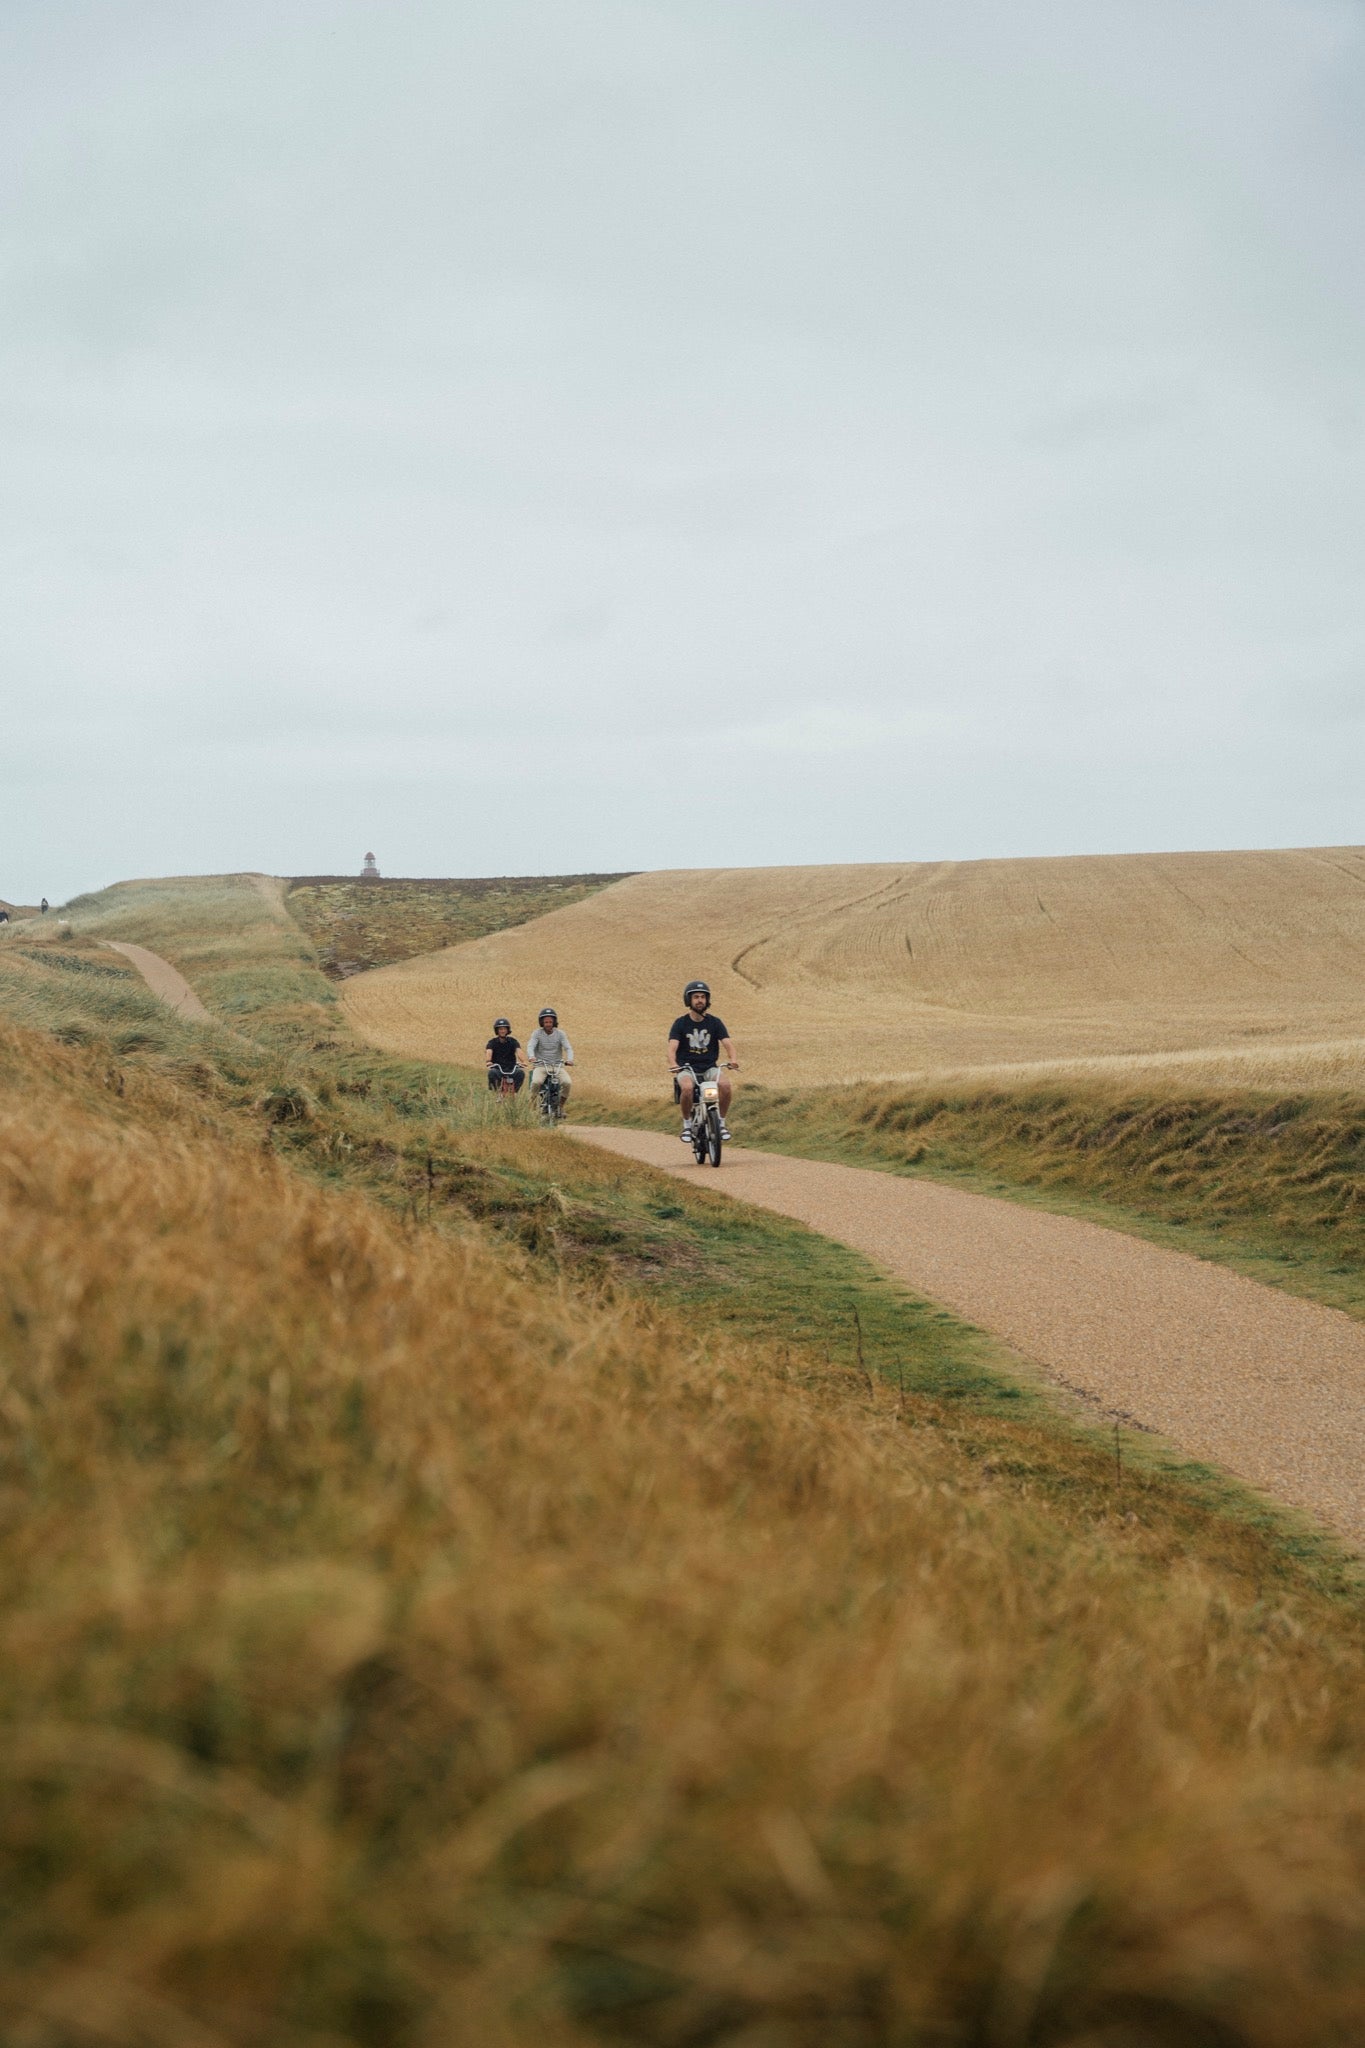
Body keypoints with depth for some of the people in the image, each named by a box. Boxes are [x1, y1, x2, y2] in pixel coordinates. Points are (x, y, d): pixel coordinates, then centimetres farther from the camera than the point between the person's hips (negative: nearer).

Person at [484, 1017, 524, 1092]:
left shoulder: (513, 1041, 4)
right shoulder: (492, 1042, 3)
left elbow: (518, 1051, -14)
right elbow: (488, 1052, -17)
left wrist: (521, 1061, -37)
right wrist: (488, 1061, -40)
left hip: (511, 1069, 1)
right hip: (497, 1069, -1)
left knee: (521, 1072, -31)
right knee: (492, 1072, -35)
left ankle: (515, 1091, -15)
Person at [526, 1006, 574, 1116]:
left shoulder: (560, 1034, 3)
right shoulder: (537, 1033, 0)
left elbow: (568, 1048, -7)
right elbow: (530, 1046, -14)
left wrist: (569, 1059, -29)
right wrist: (531, 1057, -38)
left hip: (557, 1065, 2)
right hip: (541, 1065, -2)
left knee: (567, 1083, -25)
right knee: (536, 1082, -33)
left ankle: (561, 1106, -4)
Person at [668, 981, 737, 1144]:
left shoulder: (714, 1022, 5)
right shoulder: (680, 1023, 0)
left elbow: (727, 1043, -6)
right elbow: (672, 1047, -12)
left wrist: (732, 1059, -29)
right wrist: (673, 1064, -34)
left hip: (709, 1068, 2)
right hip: (687, 1068, -2)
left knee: (726, 1084, -30)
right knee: (687, 1088, -36)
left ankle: (721, 1121, -7)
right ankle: (687, 1124, -11)